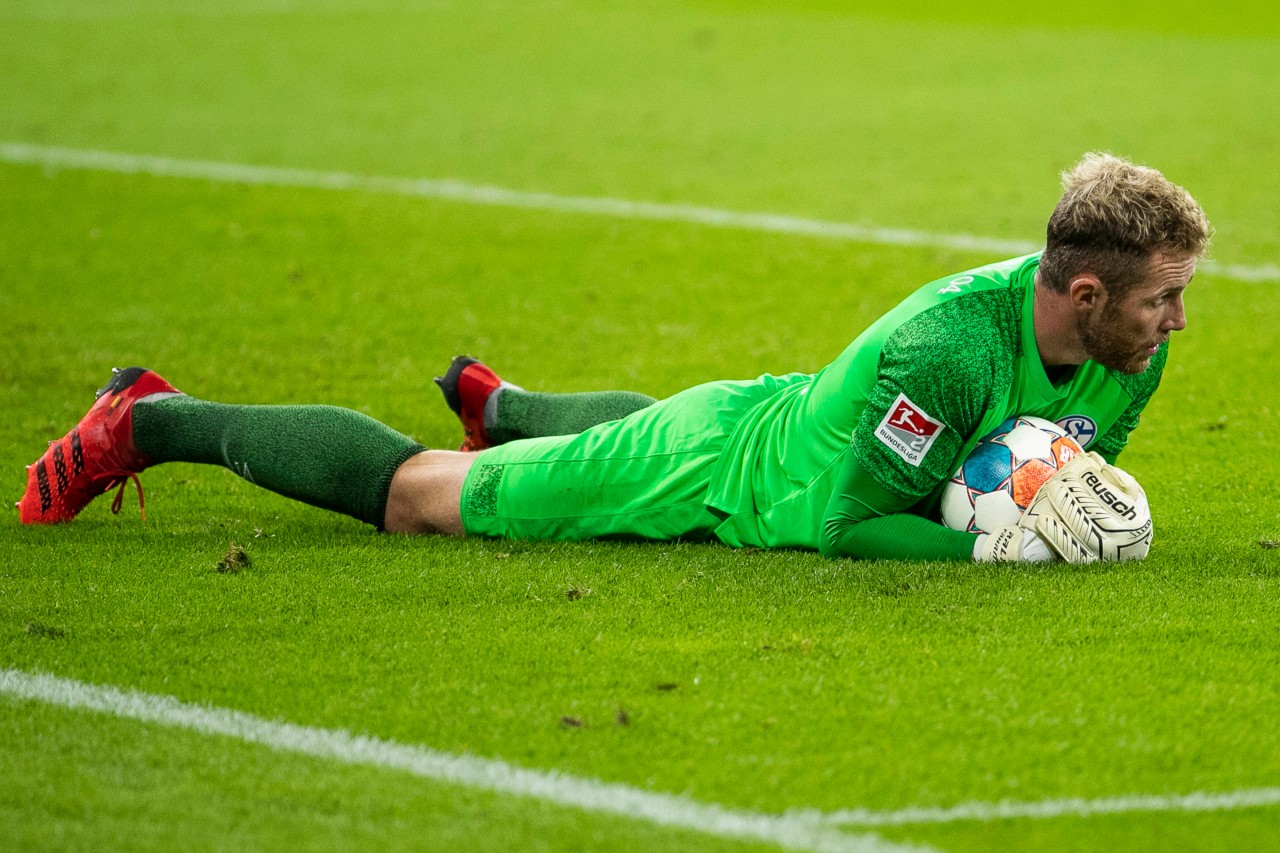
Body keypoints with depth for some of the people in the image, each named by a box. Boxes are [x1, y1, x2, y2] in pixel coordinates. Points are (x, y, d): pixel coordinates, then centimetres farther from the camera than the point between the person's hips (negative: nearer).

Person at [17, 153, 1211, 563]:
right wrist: (993, 543, -40)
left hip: (781, 418, 7)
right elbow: (838, 525, -36)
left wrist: (1077, 517, -18)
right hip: (704, 475, -7)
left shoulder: (1128, 344, -17)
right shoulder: (946, 346, -42)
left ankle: (498, 405, 73)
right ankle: (152, 421, 24)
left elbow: (1076, 470, 3)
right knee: (407, 491, 8)